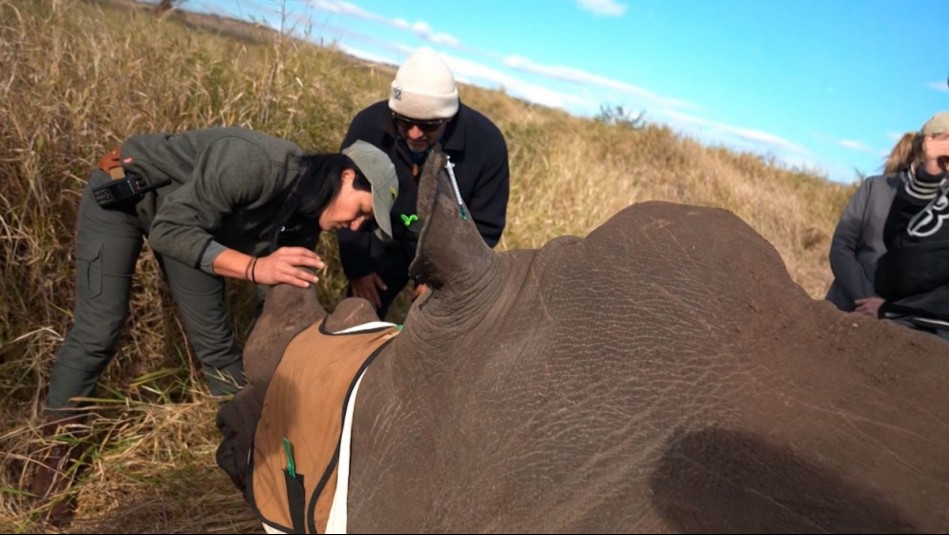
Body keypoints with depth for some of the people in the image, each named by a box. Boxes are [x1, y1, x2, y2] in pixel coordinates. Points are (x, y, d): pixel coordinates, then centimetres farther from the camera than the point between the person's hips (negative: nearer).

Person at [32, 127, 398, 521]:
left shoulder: (305, 217, -13)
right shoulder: (254, 164, -38)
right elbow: (169, 231, -35)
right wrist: (254, 268, -47)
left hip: (184, 216, 6)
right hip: (122, 192, -6)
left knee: (214, 337, 1)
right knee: (97, 332, -9)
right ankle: (54, 453, 10)